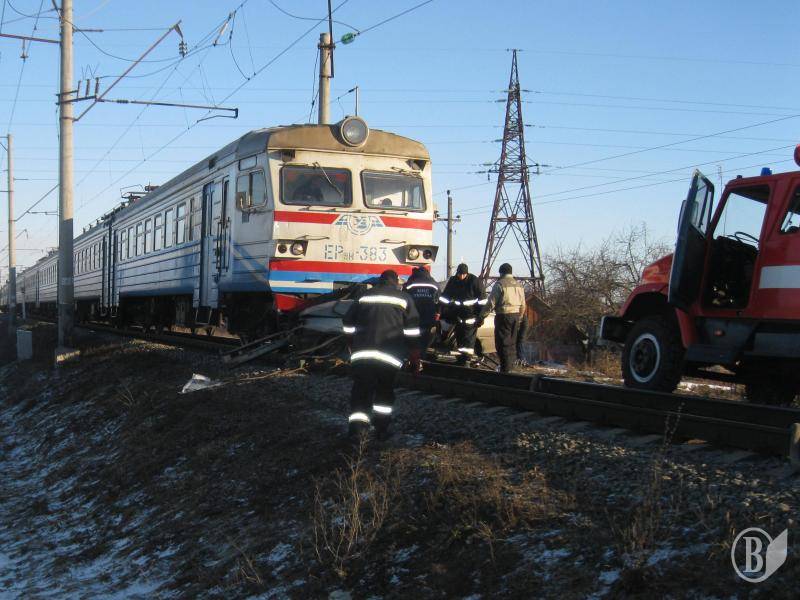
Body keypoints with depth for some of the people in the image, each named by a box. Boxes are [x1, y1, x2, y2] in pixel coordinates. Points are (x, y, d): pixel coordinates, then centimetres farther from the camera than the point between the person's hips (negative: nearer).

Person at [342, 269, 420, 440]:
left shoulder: (364, 296, 16)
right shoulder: (404, 298, 10)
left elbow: (348, 325, 16)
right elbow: (412, 330, 5)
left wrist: (353, 349, 25)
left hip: (362, 355, 1)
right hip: (390, 355, -1)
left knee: (361, 390, 5)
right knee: (385, 391, 16)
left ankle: (357, 427, -9)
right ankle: (381, 428, 15)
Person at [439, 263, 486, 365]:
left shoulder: (475, 281, -8)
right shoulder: (452, 281, 6)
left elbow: (482, 299, -8)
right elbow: (445, 296, 12)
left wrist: (481, 316, -13)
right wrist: (441, 311, 5)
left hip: (471, 315, -6)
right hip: (458, 315, 6)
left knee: (469, 338, -11)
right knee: (459, 337, 10)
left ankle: (466, 359, -14)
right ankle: (460, 360, 19)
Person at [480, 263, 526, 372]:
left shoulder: (500, 284, -9)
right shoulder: (519, 285, 13)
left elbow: (491, 303, -12)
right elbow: (523, 305, 18)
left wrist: (482, 315, -5)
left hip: (504, 315, -7)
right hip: (516, 316, 7)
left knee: (503, 343, -3)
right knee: (512, 342, 16)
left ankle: (505, 368, -6)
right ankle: (512, 365, 23)